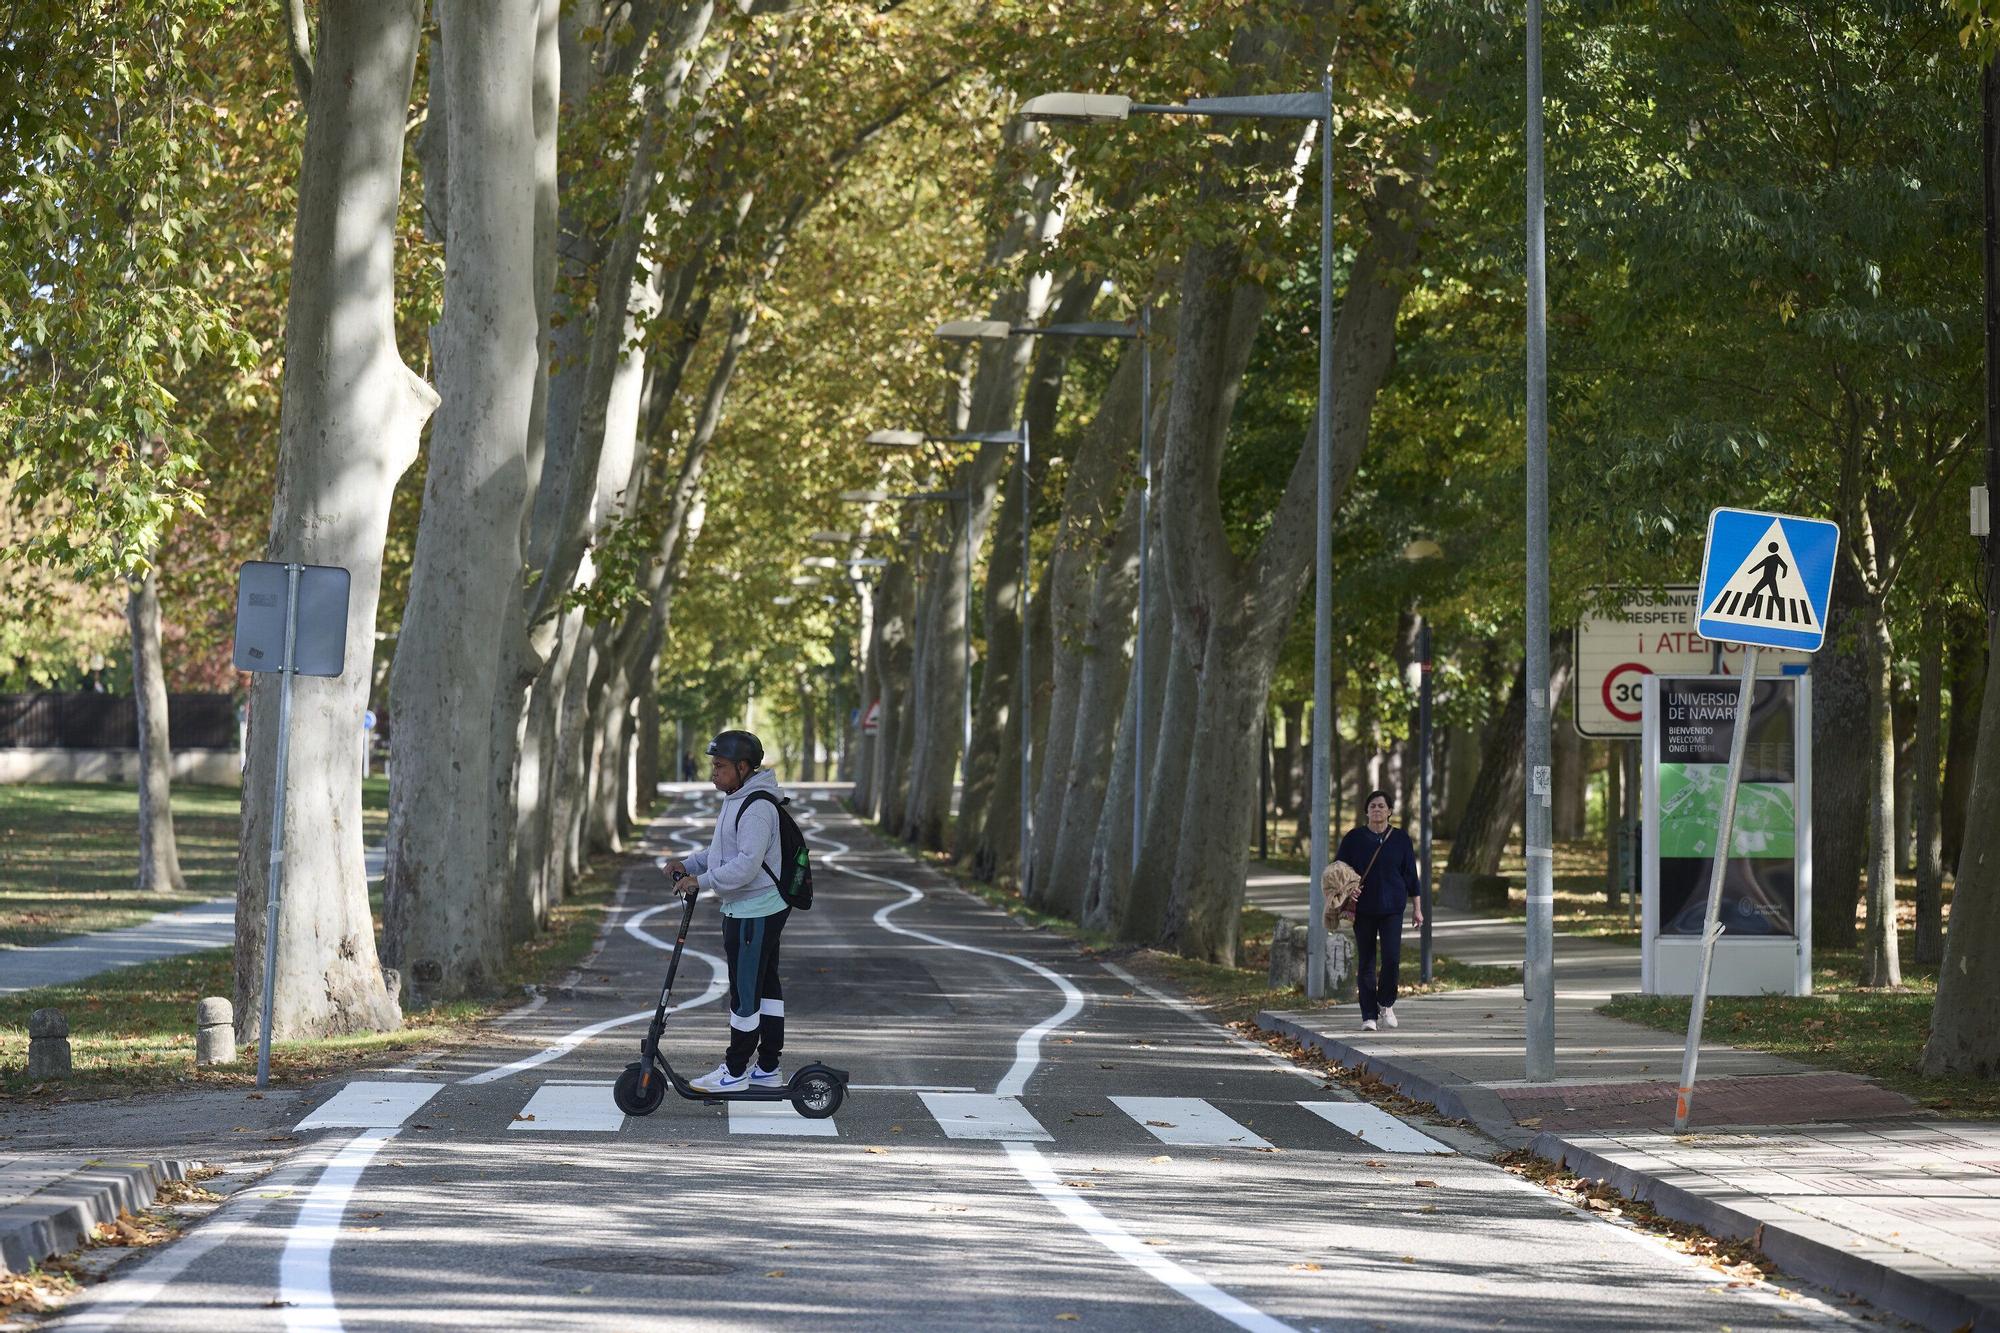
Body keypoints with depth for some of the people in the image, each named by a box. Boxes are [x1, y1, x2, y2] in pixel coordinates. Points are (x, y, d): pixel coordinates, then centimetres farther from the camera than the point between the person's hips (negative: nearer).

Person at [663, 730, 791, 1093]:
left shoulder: (757, 807, -21)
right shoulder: (736, 800, 13)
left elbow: (747, 864, -27)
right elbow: (722, 850, 23)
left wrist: (701, 881, -21)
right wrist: (689, 865, 7)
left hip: (755, 914, -11)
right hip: (745, 910, 11)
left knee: (745, 991, -4)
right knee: (766, 987, 15)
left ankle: (735, 1072, 3)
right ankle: (767, 1069, 22)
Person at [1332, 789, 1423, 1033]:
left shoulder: (1400, 839, 5)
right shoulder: (1354, 838, 3)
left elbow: (1411, 875, 8)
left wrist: (1417, 908, 6)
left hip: (1392, 909, 0)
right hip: (1363, 910, 0)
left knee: (1391, 958, -13)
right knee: (1365, 964, 1)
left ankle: (1386, 1003, 11)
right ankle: (1369, 1016, 7)